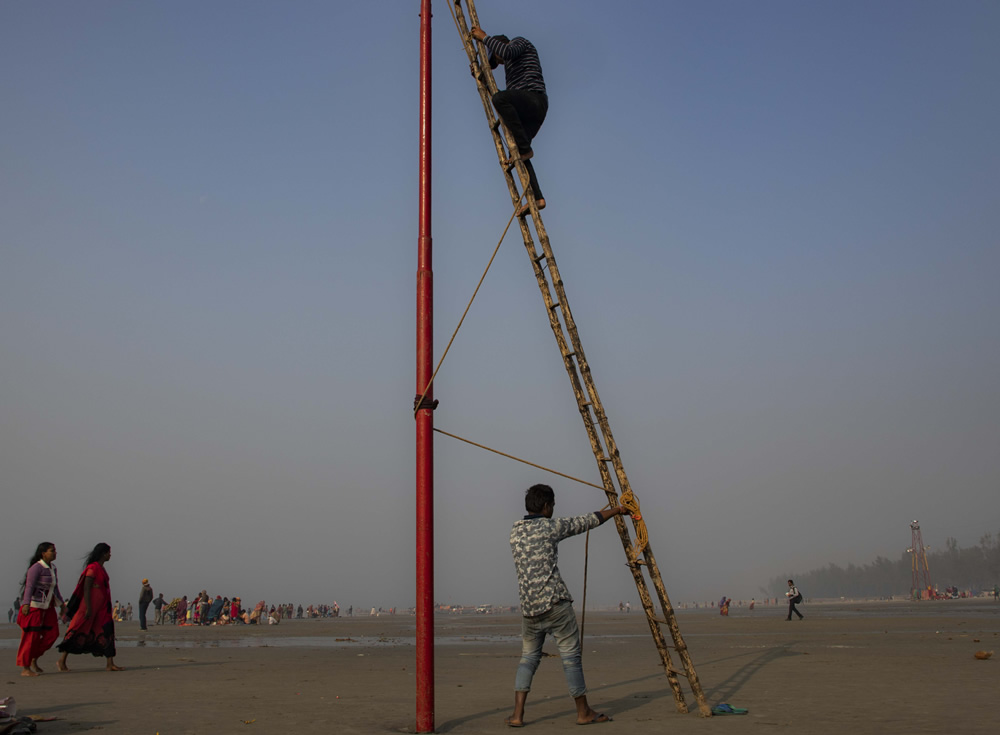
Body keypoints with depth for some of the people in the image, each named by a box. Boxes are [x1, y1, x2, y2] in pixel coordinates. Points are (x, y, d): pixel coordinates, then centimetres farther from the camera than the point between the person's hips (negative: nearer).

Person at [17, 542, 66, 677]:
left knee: (52, 634, 2)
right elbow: (29, 586, -21)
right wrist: (26, 604, -31)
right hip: (34, 606, -8)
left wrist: (62, 604, 24)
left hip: (47, 607, 8)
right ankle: (25, 668, 2)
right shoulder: (36, 567, -12)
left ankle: (34, 659, 16)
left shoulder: (52, 568, 13)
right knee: (31, 637, -6)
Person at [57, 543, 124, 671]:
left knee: (107, 631, 2)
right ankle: (62, 660, 14)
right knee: (79, 631, -1)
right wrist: (88, 608, -22)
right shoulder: (93, 568, -14)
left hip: (101, 607, 9)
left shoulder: (101, 568, 15)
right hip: (91, 604, -9)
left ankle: (110, 664, 1)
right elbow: (86, 588, -19)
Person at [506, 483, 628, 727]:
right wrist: (615, 510, 19)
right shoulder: (550, 527, -5)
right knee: (571, 655, 5)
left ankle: (517, 715, 5)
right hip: (554, 602, -5)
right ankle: (583, 712, 15)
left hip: (528, 606, 5)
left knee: (528, 656, 13)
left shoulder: (515, 531, 9)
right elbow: (587, 521, 5)